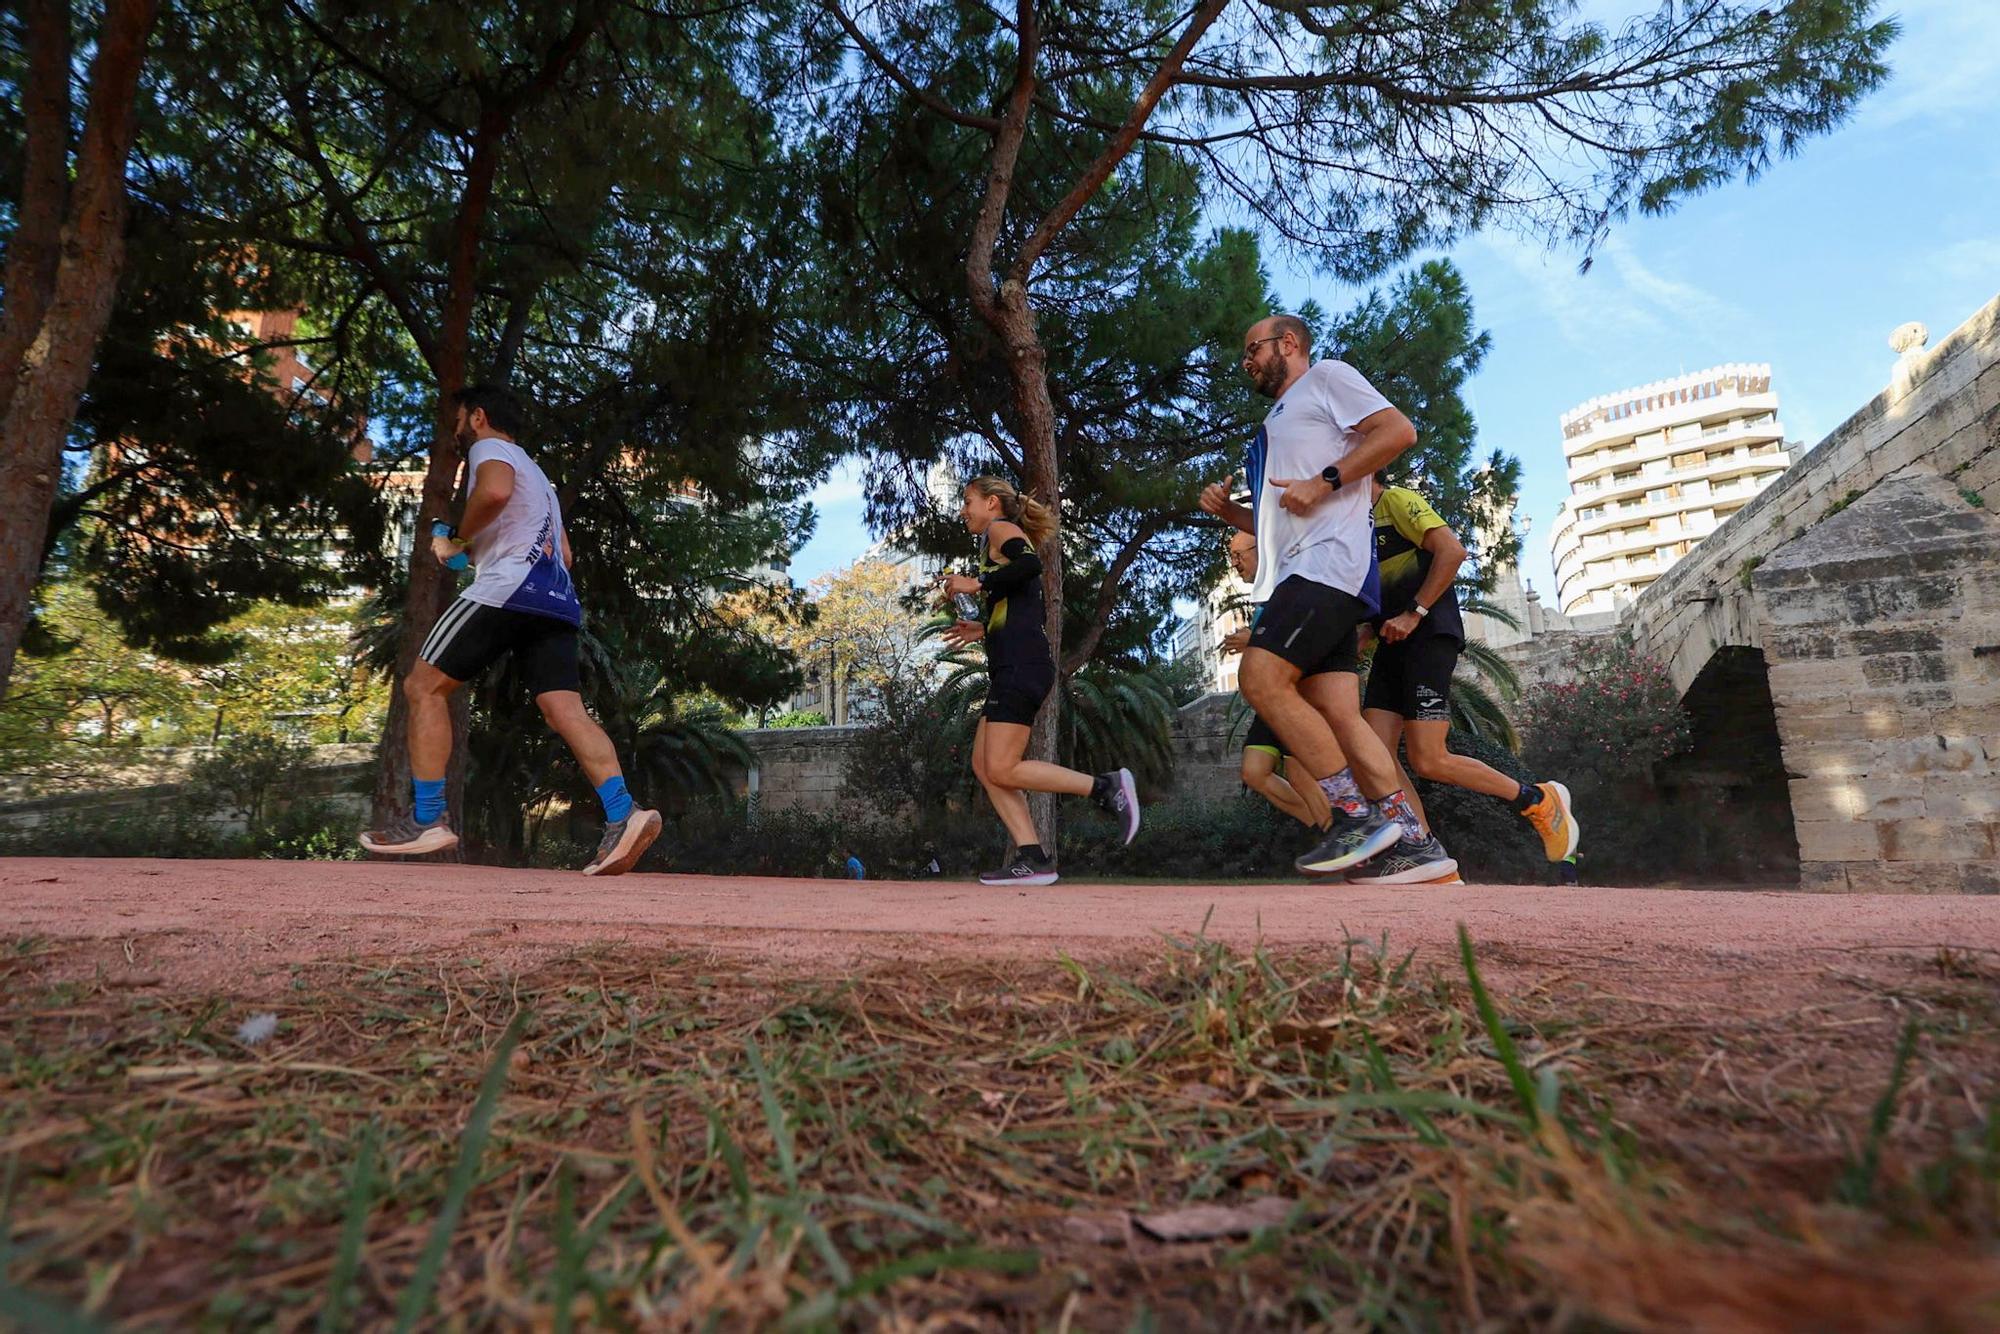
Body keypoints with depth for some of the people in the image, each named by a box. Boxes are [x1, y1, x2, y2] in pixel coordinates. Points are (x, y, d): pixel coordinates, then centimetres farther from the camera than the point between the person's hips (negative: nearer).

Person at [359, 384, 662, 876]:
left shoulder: (489, 447, 8)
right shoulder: (533, 472, 35)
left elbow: (495, 489, -18)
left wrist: (457, 541, -5)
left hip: (508, 586, -8)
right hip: (557, 598, 8)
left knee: (423, 686, 2)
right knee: (566, 709, -7)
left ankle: (427, 818, -1)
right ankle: (623, 814, -24)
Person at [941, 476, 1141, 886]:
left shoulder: (1001, 528, 1)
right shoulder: (1004, 542, 28)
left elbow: (1030, 564, -21)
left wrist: (976, 583, -13)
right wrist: (982, 628, 29)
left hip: (1021, 664, -10)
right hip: (1013, 667, 10)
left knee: (1002, 770, -13)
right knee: (984, 766, 5)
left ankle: (1107, 786, -9)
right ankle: (1032, 857, -1)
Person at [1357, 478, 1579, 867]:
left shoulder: (1396, 500, 0)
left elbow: (1452, 550, -14)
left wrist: (1413, 612, -18)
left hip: (1428, 636, -9)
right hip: (1392, 645, 9)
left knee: (1429, 760, -14)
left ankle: (1538, 799, 6)